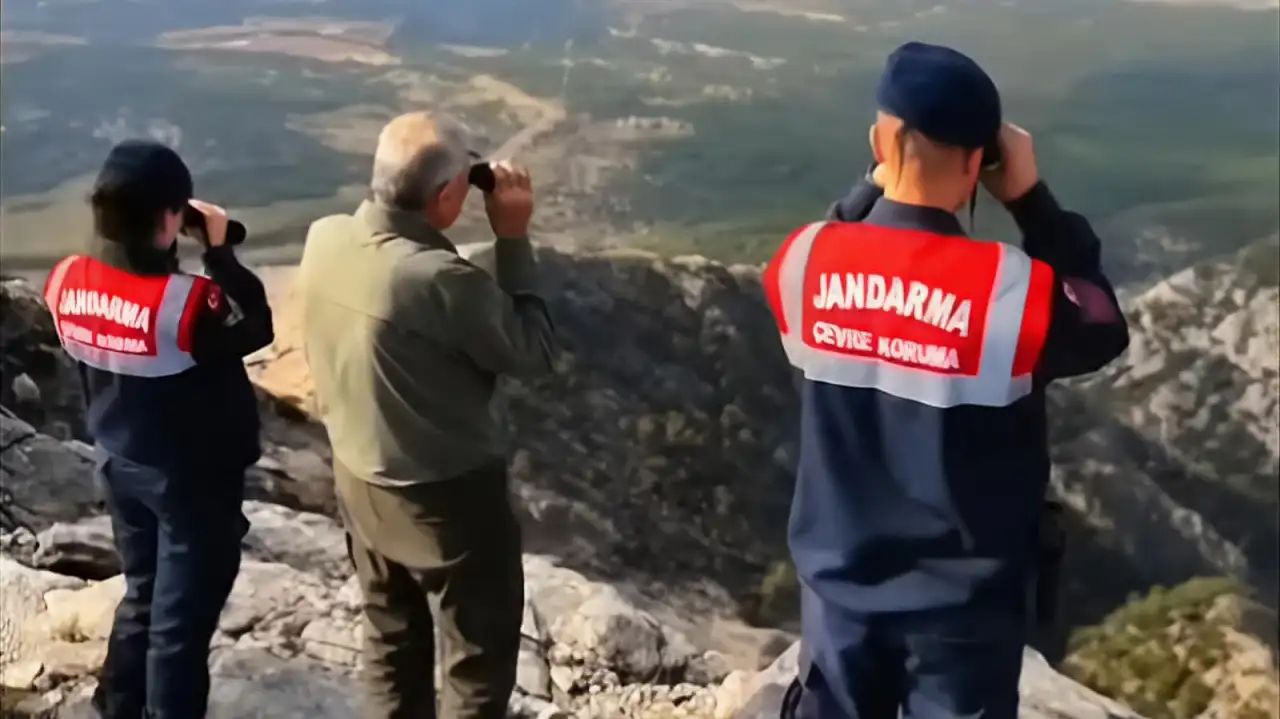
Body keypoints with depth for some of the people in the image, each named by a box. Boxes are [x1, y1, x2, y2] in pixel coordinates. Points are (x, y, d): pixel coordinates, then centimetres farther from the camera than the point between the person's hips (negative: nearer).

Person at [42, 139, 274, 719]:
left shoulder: (68, 281, -12)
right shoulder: (190, 302, -30)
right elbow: (257, 327, -14)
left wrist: (160, 253, -4)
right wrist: (219, 250, -12)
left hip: (120, 466, 7)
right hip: (195, 480, -7)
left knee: (142, 594, 27)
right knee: (182, 615, 10)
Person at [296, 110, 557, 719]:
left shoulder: (325, 240, -10)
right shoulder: (440, 279, -32)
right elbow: (534, 354, -18)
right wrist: (513, 239, -14)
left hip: (359, 482, 7)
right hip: (450, 495, -7)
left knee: (392, 643, 24)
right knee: (480, 657, 14)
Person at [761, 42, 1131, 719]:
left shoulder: (806, 260, -16)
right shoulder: (1013, 294, -26)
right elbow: (1103, 329, -4)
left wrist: (878, 183, 2)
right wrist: (1031, 199, -6)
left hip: (840, 586, 3)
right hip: (963, 602, -3)